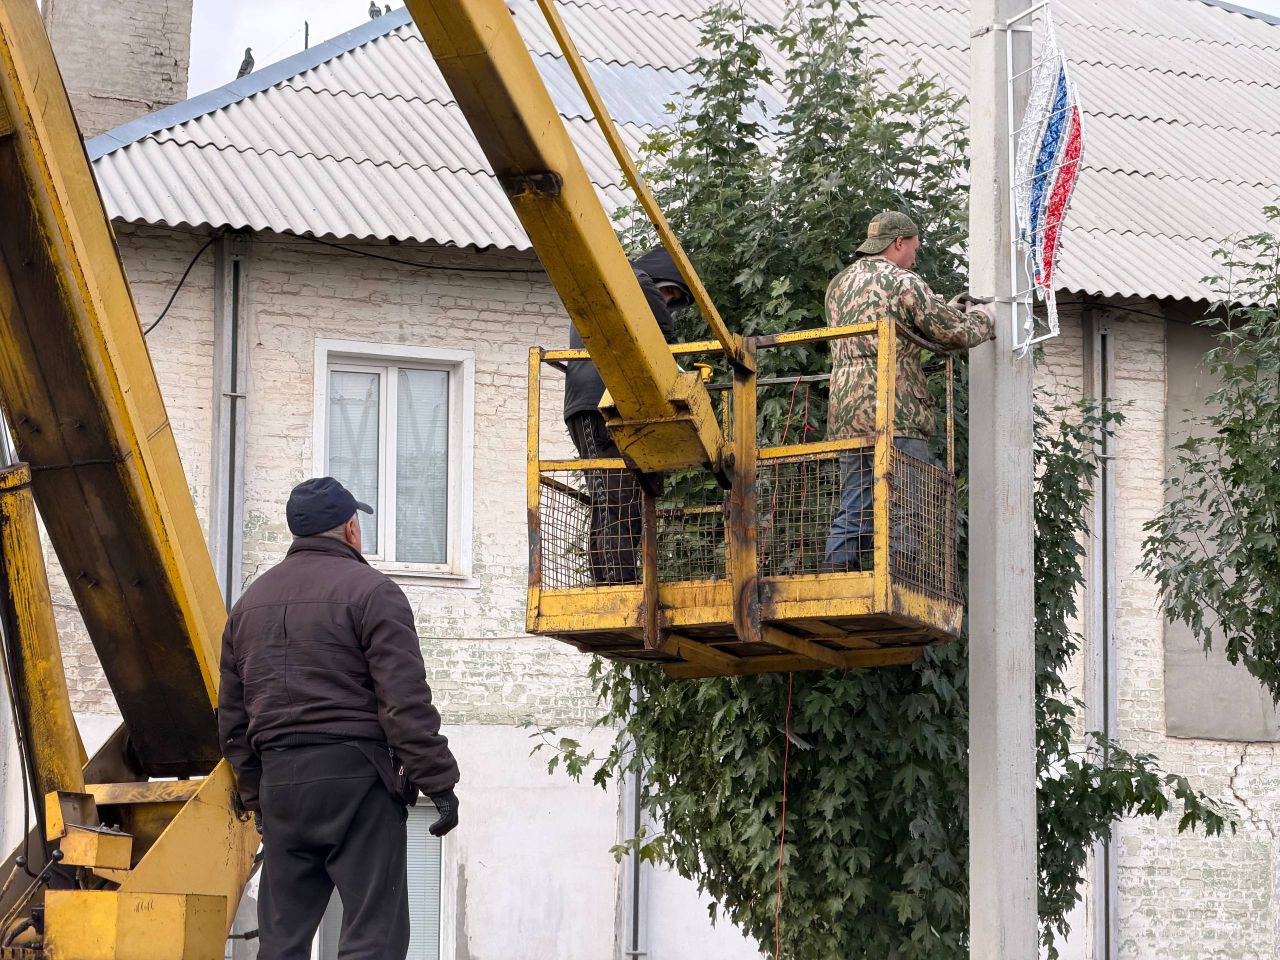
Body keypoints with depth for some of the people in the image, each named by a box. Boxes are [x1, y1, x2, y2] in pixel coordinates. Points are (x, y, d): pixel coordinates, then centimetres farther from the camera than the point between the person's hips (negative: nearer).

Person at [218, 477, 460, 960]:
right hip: (355, 773, -6)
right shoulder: (369, 590, -4)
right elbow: (406, 700, -12)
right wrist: (437, 780, -8)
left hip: (278, 777, 6)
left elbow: (232, 719, 21)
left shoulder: (250, 603, 18)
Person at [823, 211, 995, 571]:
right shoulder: (902, 282, -5)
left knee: (852, 514, 8)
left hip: (846, 419, 7)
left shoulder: (839, 285, 19)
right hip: (894, 419, -7)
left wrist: (945, 309, 30)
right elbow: (957, 333, -3)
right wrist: (981, 317, 19)